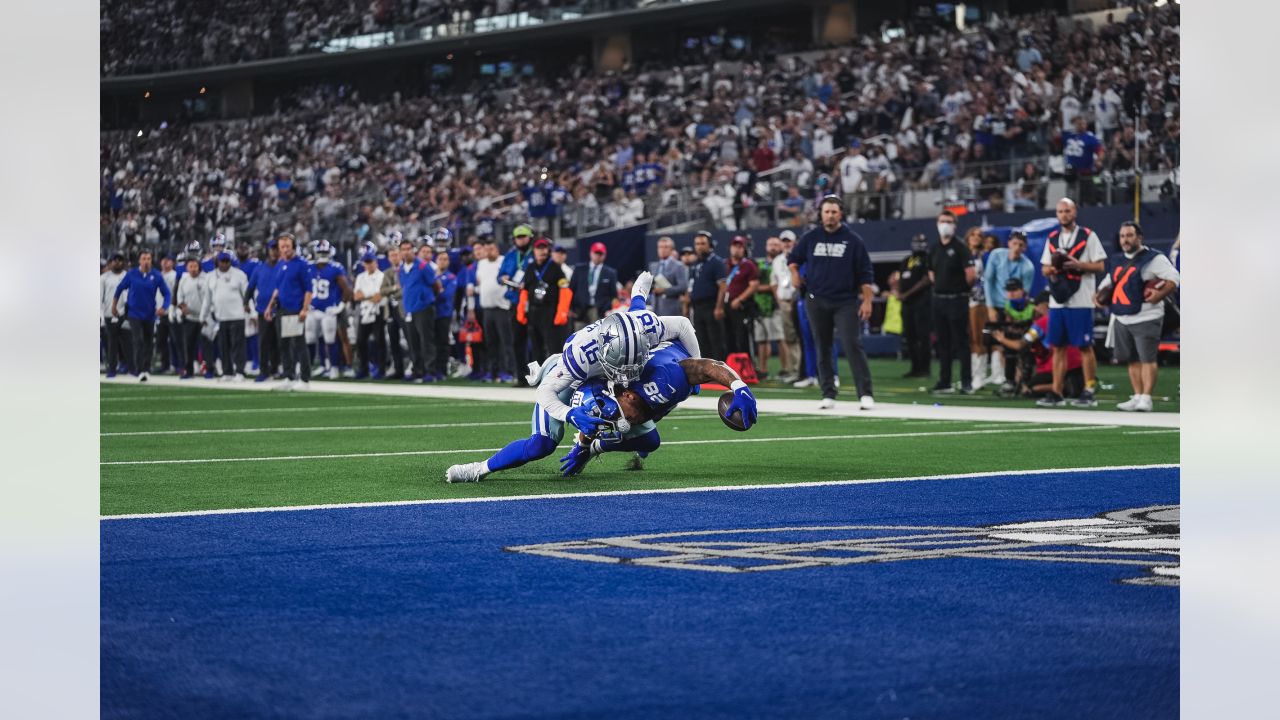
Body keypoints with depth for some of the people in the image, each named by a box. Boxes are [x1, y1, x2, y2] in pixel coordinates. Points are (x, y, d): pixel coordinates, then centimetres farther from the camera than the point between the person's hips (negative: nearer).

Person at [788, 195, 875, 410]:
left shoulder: (852, 240, -1)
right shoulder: (810, 238, 6)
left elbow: (865, 273, -2)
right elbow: (794, 258, 22)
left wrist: (867, 300, -9)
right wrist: (795, 273, 3)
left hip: (845, 302, -3)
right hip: (817, 302, 3)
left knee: (853, 345, -14)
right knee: (823, 348, 6)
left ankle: (865, 394, -15)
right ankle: (828, 395, 13)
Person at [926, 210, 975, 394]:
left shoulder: (959, 248, -9)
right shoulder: (934, 249, 11)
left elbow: (970, 273, -15)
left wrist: (962, 288, -1)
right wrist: (938, 285, 14)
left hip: (957, 300, -7)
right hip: (939, 299, 7)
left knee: (961, 341, -5)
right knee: (943, 342, 10)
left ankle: (966, 382, -3)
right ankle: (944, 382, 15)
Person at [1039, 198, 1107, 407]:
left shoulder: (1088, 236, 0)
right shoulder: (1052, 238, 15)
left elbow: (1100, 265, -4)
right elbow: (1044, 268, 17)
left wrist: (1078, 265, -17)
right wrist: (1052, 269, -5)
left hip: (1080, 301, -5)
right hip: (1057, 301, 5)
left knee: (1085, 346, -2)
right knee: (1058, 347, 5)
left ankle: (1089, 392, 1)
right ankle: (1056, 393, 8)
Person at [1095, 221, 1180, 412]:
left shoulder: (1153, 259, -6)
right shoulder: (1117, 262, 17)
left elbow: (1174, 278, -12)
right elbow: (1108, 283, 29)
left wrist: (1160, 295, -25)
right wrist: (1100, 295, 10)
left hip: (1146, 318, -7)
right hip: (1122, 319, 7)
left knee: (1147, 359, -9)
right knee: (1132, 360, 10)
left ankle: (1146, 398, -10)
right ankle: (1137, 397, 17)